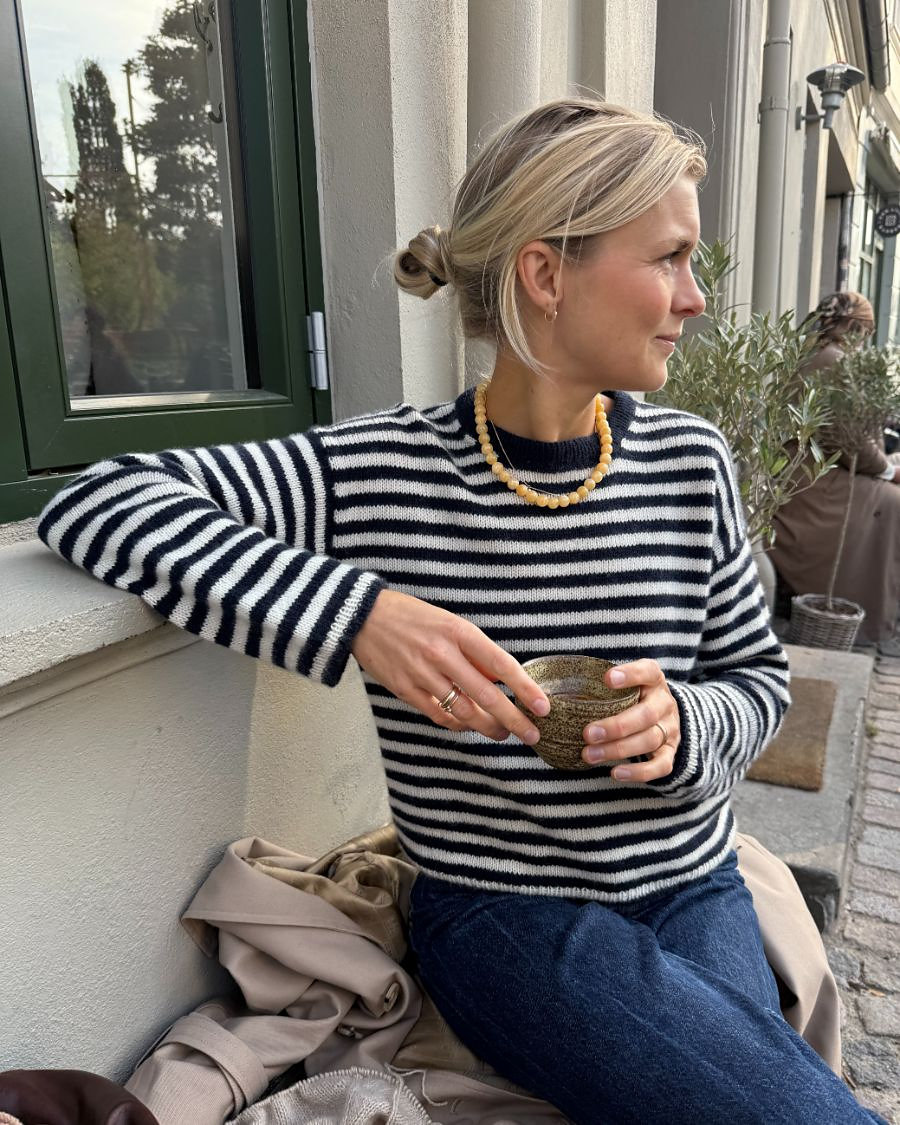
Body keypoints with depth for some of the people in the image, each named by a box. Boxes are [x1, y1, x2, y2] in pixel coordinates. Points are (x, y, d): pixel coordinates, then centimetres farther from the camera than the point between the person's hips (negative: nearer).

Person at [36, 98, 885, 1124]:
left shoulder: (688, 461, -5)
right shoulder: (381, 471, -16)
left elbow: (757, 677, 6)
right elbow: (91, 503, -18)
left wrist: (682, 726, -19)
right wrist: (356, 613, -31)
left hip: (692, 886, 5)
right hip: (502, 914, -4)